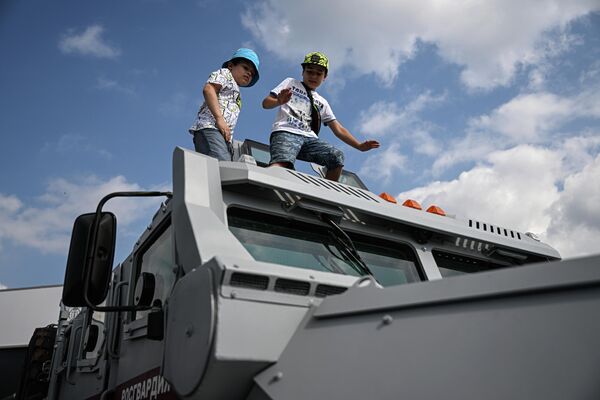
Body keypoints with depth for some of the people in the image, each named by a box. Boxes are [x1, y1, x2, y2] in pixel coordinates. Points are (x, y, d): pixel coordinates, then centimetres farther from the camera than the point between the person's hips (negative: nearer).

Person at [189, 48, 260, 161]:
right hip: (210, 126, -8)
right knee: (221, 165, -31)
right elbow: (208, 89, -5)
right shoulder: (224, 73, 15)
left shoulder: (236, 95, 39)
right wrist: (219, 118, -16)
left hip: (224, 136, 8)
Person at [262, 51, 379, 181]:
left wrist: (359, 146, 9)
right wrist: (279, 101, -14)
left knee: (337, 156, -23)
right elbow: (265, 103, 11)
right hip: (286, 132, -4)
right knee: (281, 165, -36)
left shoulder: (322, 102, 31)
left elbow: (338, 129, 24)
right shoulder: (290, 83, 22)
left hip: (309, 138, 4)